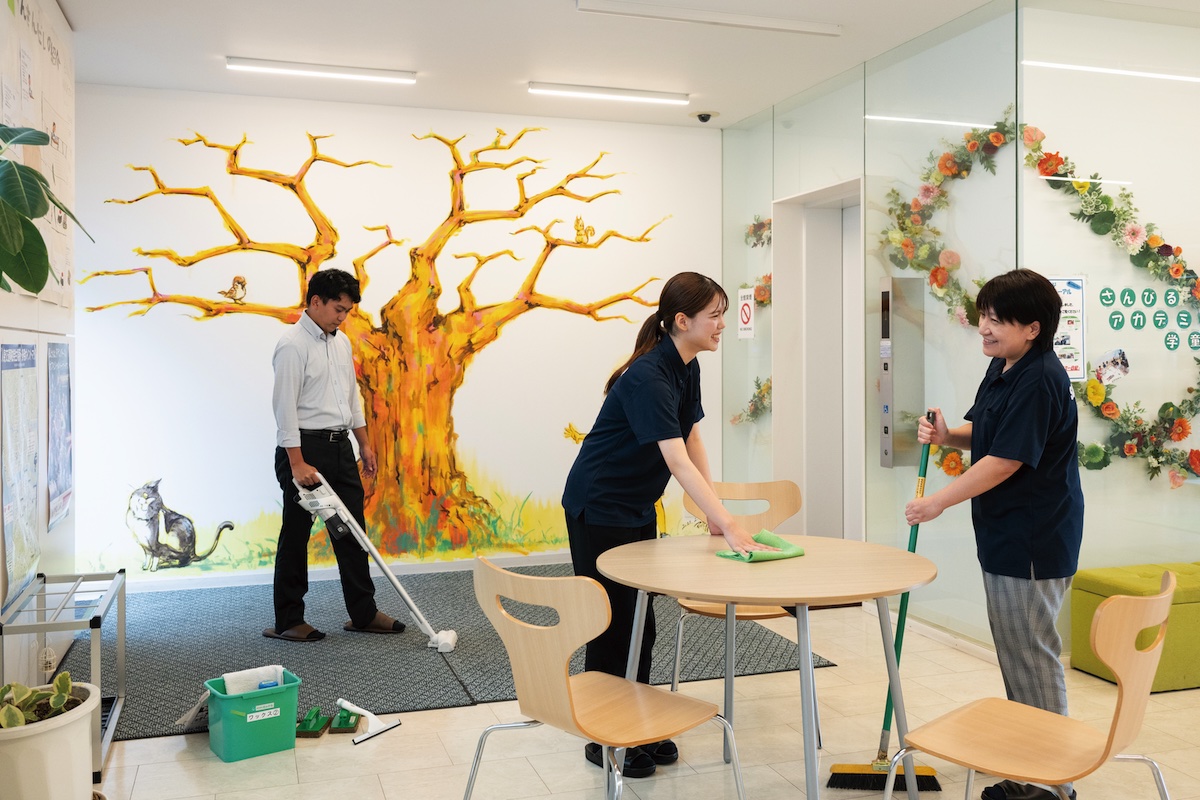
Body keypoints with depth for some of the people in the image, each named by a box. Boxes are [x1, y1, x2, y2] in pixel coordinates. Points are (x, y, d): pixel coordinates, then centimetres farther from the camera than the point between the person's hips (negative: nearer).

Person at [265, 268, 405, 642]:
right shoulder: (293, 345, -14)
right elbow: (285, 407, -19)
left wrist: (364, 443, 16)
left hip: (340, 447, 8)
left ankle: (363, 613, 18)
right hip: (305, 447, -8)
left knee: (351, 530, 9)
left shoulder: (341, 342, 12)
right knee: (295, 535, 2)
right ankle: (288, 621, 13)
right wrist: (297, 463, -23)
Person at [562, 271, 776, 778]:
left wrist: (713, 512, 0)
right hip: (597, 509, -8)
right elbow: (677, 460, -37)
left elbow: (691, 438, 7)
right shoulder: (647, 377, -28)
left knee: (641, 622, 14)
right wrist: (729, 526, -43)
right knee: (613, 624, 2)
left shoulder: (687, 368, 0)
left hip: (638, 508, 9)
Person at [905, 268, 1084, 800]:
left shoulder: (1040, 381, -21)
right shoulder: (1002, 369, 9)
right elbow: (984, 435, 20)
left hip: (1033, 542, -10)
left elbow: (1006, 460, -23)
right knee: (1014, 650, 18)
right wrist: (946, 435, -1)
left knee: (1031, 653, 0)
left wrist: (940, 501, -19)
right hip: (1003, 536, 10)